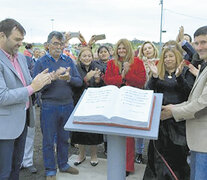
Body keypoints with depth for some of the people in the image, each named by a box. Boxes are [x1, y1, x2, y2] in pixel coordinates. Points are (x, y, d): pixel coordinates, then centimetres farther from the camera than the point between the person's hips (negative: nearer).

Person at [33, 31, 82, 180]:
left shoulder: (69, 61, 5)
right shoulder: (41, 62, -5)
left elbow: (79, 81, 0)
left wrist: (68, 78, -20)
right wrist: (53, 77, -25)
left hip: (68, 105, 4)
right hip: (49, 106, -3)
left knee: (64, 138, 18)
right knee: (48, 140, 7)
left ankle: (63, 164, 37)